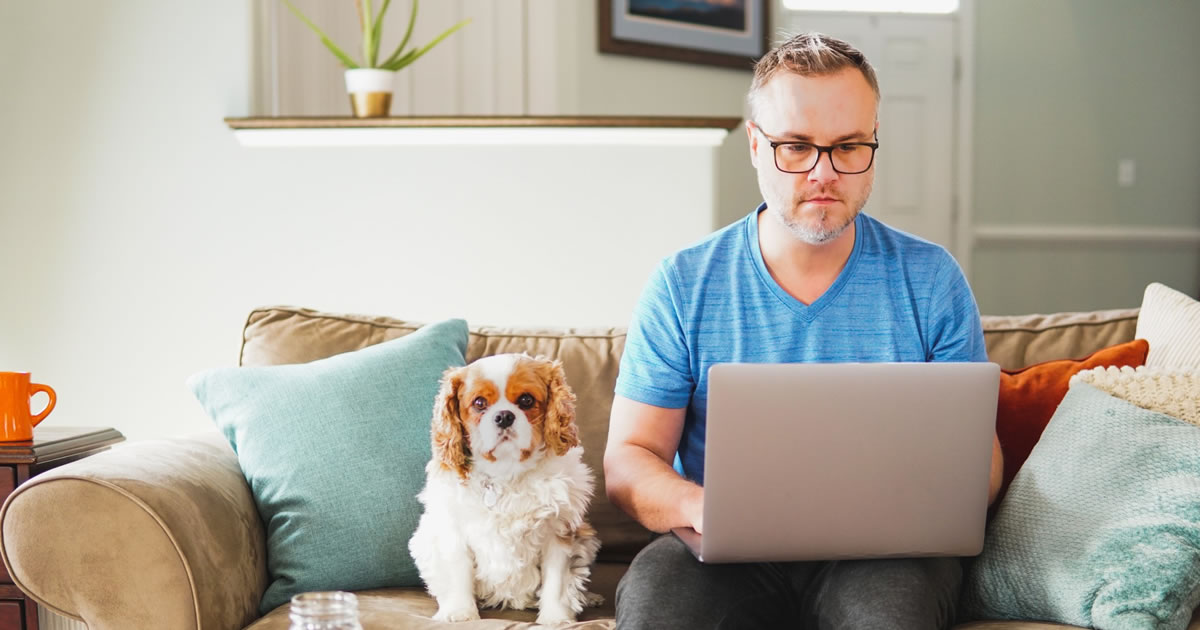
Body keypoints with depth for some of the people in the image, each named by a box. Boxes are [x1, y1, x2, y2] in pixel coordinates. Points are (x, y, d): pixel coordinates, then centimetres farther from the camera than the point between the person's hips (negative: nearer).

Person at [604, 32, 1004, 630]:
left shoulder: (930, 279, 7)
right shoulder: (682, 286, 4)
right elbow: (628, 459, 3)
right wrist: (696, 504, -20)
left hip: (882, 552, 0)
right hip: (727, 554, 0)